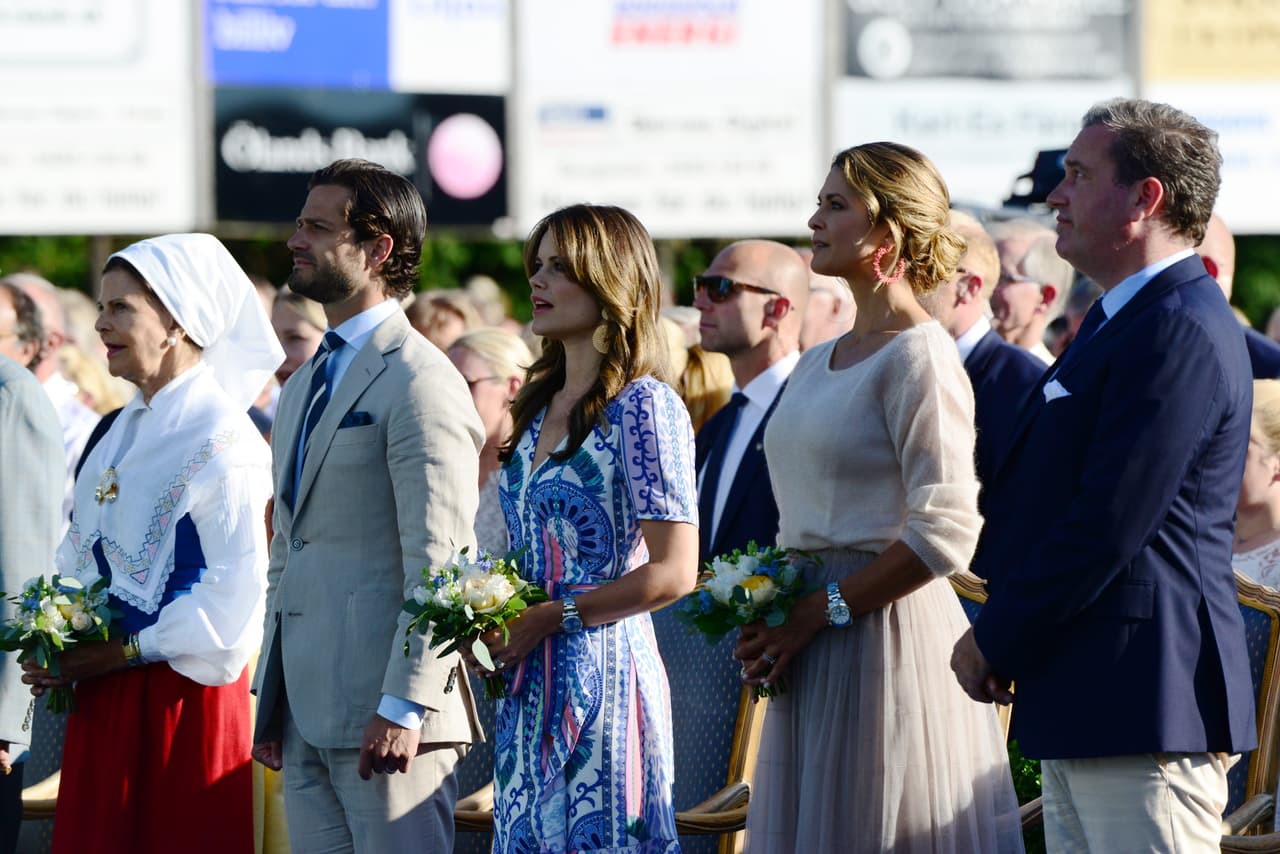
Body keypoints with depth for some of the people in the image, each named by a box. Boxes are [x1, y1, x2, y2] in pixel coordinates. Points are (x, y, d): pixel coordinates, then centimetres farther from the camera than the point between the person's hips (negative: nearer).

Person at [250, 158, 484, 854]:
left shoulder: (421, 381, -10)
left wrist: (403, 707, -21)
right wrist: (271, 703, 18)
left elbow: (438, 563, -16)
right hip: (307, 715, 9)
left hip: (381, 715, -9)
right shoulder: (302, 387, 20)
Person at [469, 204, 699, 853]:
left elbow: (673, 573, -14)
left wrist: (550, 618, -14)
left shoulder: (644, 405, -9)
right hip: (528, 687, 8)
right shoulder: (539, 407, 15)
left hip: (601, 676, -8)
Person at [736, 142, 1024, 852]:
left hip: (888, 634, -8)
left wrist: (816, 613, -16)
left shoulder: (919, 357, -11)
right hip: (811, 649, 8)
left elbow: (945, 534, -18)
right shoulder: (816, 365, 15)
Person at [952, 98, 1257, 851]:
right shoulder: (1126, 318, 19)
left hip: (1145, 705, -11)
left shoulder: (1180, 335, -16)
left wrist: (997, 644, -11)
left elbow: (1109, 526, -20)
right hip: (1084, 704, 11)